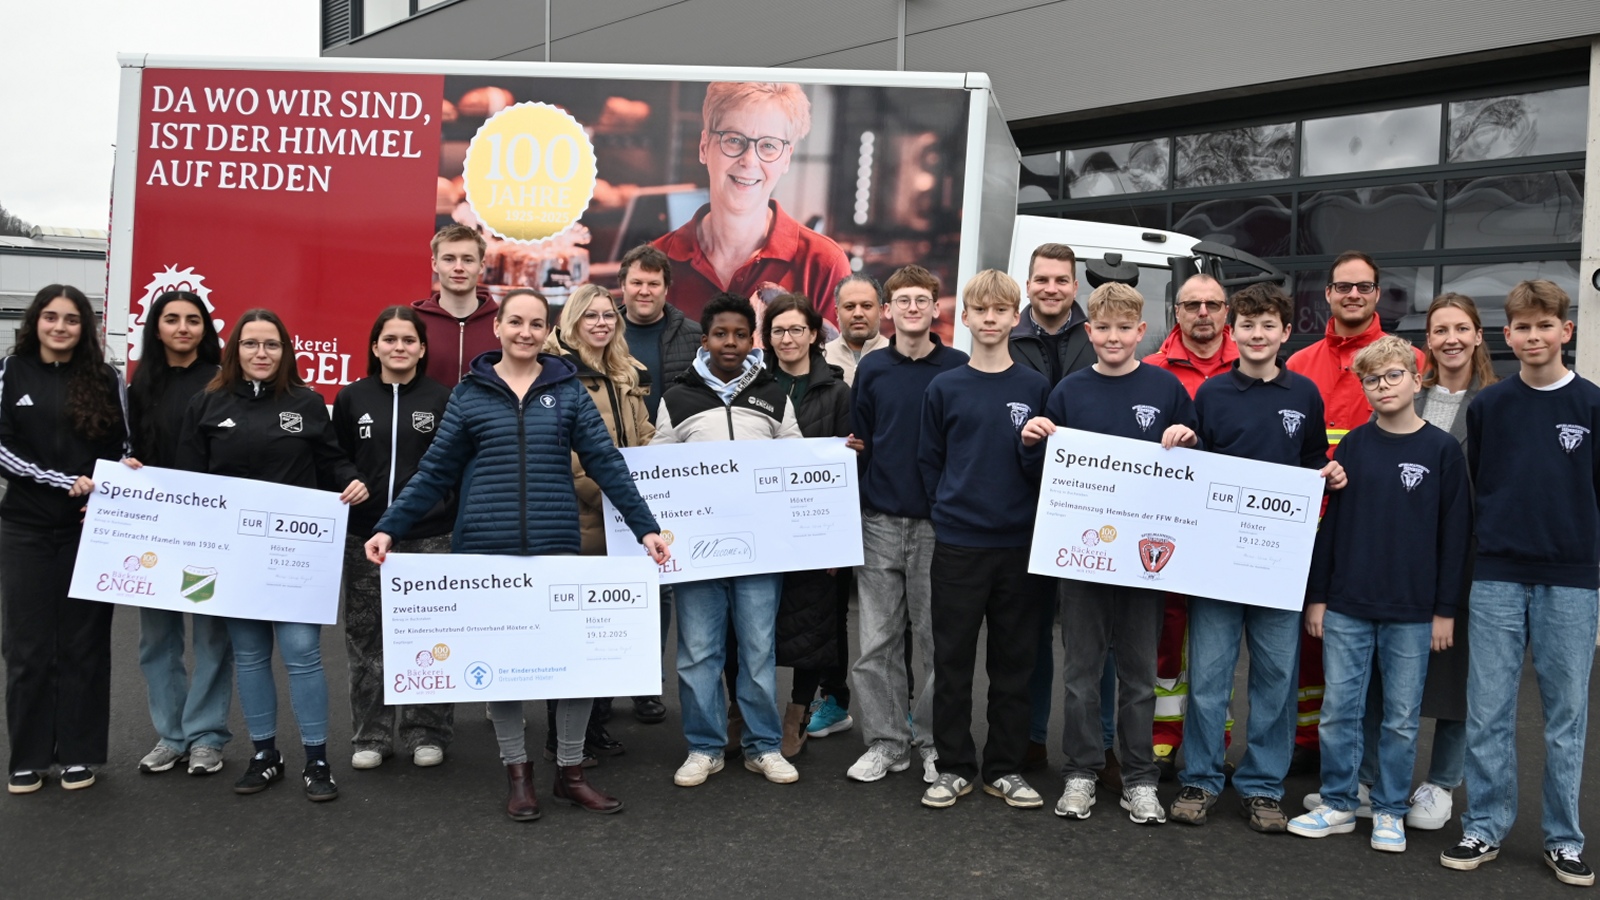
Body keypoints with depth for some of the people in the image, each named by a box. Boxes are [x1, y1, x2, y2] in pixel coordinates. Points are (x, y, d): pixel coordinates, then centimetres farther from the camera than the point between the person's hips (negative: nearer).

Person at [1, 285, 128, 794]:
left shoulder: (105, 379, 4)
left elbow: (120, 450, 6)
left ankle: (79, 753, 15)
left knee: (84, 642, 5)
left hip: (88, 528, 0)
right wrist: (66, 481, -15)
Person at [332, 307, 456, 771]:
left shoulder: (443, 399, 4)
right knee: (366, 637, 6)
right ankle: (371, 735, 19)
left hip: (428, 536, -1)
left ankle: (426, 733, 16)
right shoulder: (352, 398, 7)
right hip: (365, 536, 2)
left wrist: (458, 522, 0)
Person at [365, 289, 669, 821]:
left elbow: (606, 463, 1)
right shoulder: (470, 393, 6)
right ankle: (517, 772, 24)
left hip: (558, 547, 0)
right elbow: (435, 473, 7)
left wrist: (645, 527, -6)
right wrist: (389, 528, -2)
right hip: (486, 548, 0)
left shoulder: (568, 389, 6)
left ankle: (570, 772, 20)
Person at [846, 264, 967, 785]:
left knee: (934, 638, 7)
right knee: (877, 640, 6)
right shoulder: (872, 369, 6)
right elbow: (859, 445, 9)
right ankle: (885, 740, 17)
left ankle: (932, 741, 20)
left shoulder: (959, 369, 0)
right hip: (879, 523, 2)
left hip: (938, 523, -2)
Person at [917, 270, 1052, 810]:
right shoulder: (944, 388, 4)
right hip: (957, 544, 0)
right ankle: (954, 767, 18)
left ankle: (1005, 768, 21)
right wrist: (951, 507, -1)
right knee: (952, 661, 5)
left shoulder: (1036, 388, 4)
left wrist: (1036, 448, -15)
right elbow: (930, 461, 9)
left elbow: (1048, 467, 5)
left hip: (1020, 544, 1)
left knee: (1014, 663, 8)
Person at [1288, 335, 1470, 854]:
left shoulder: (1442, 450, 0)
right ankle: (1338, 805, 20)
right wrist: (1316, 595, 4)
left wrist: (1446, 609, -2)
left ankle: (1390, 812, 22)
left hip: (1412, 612, -1)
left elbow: (1455, 533, 1)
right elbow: (1330, 522, 6)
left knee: (1401, 717, 8)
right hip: (1346, 607, 2)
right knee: (1339, 709, 6)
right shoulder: (1352, 446, 4)